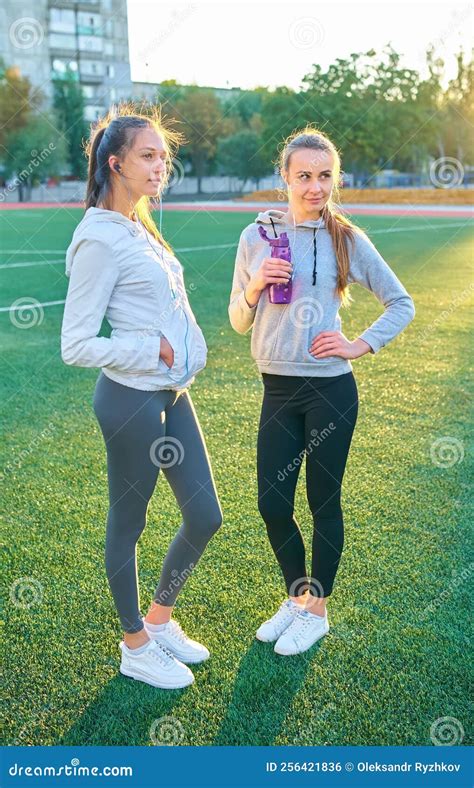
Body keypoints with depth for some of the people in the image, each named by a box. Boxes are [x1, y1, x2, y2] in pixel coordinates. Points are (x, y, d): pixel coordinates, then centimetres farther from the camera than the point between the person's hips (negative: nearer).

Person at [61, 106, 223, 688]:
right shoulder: (100, 239, -16)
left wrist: (184, 353, 8)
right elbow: (76, 346, -18)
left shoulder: (139, 227, 11)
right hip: (132, 400, -9)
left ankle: (160, 619, 36)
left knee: (205, 516, 14)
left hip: (171, 394, 9)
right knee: (127, 525, 9)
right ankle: (135, 647, 30)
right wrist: (155, 350, -16)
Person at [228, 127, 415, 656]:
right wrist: (256, 286, -12)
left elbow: (402, 304, 6)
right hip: (277, 390, 3)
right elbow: (238, 321, 6)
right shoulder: (257, 236, 3)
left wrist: (361, 345, -6)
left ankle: (316, 610, 30)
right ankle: (295, 598, 34)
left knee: (324, 503, 9)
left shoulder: (348, 240, -3)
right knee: (273, 505, 8)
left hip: (330, 389, -2)